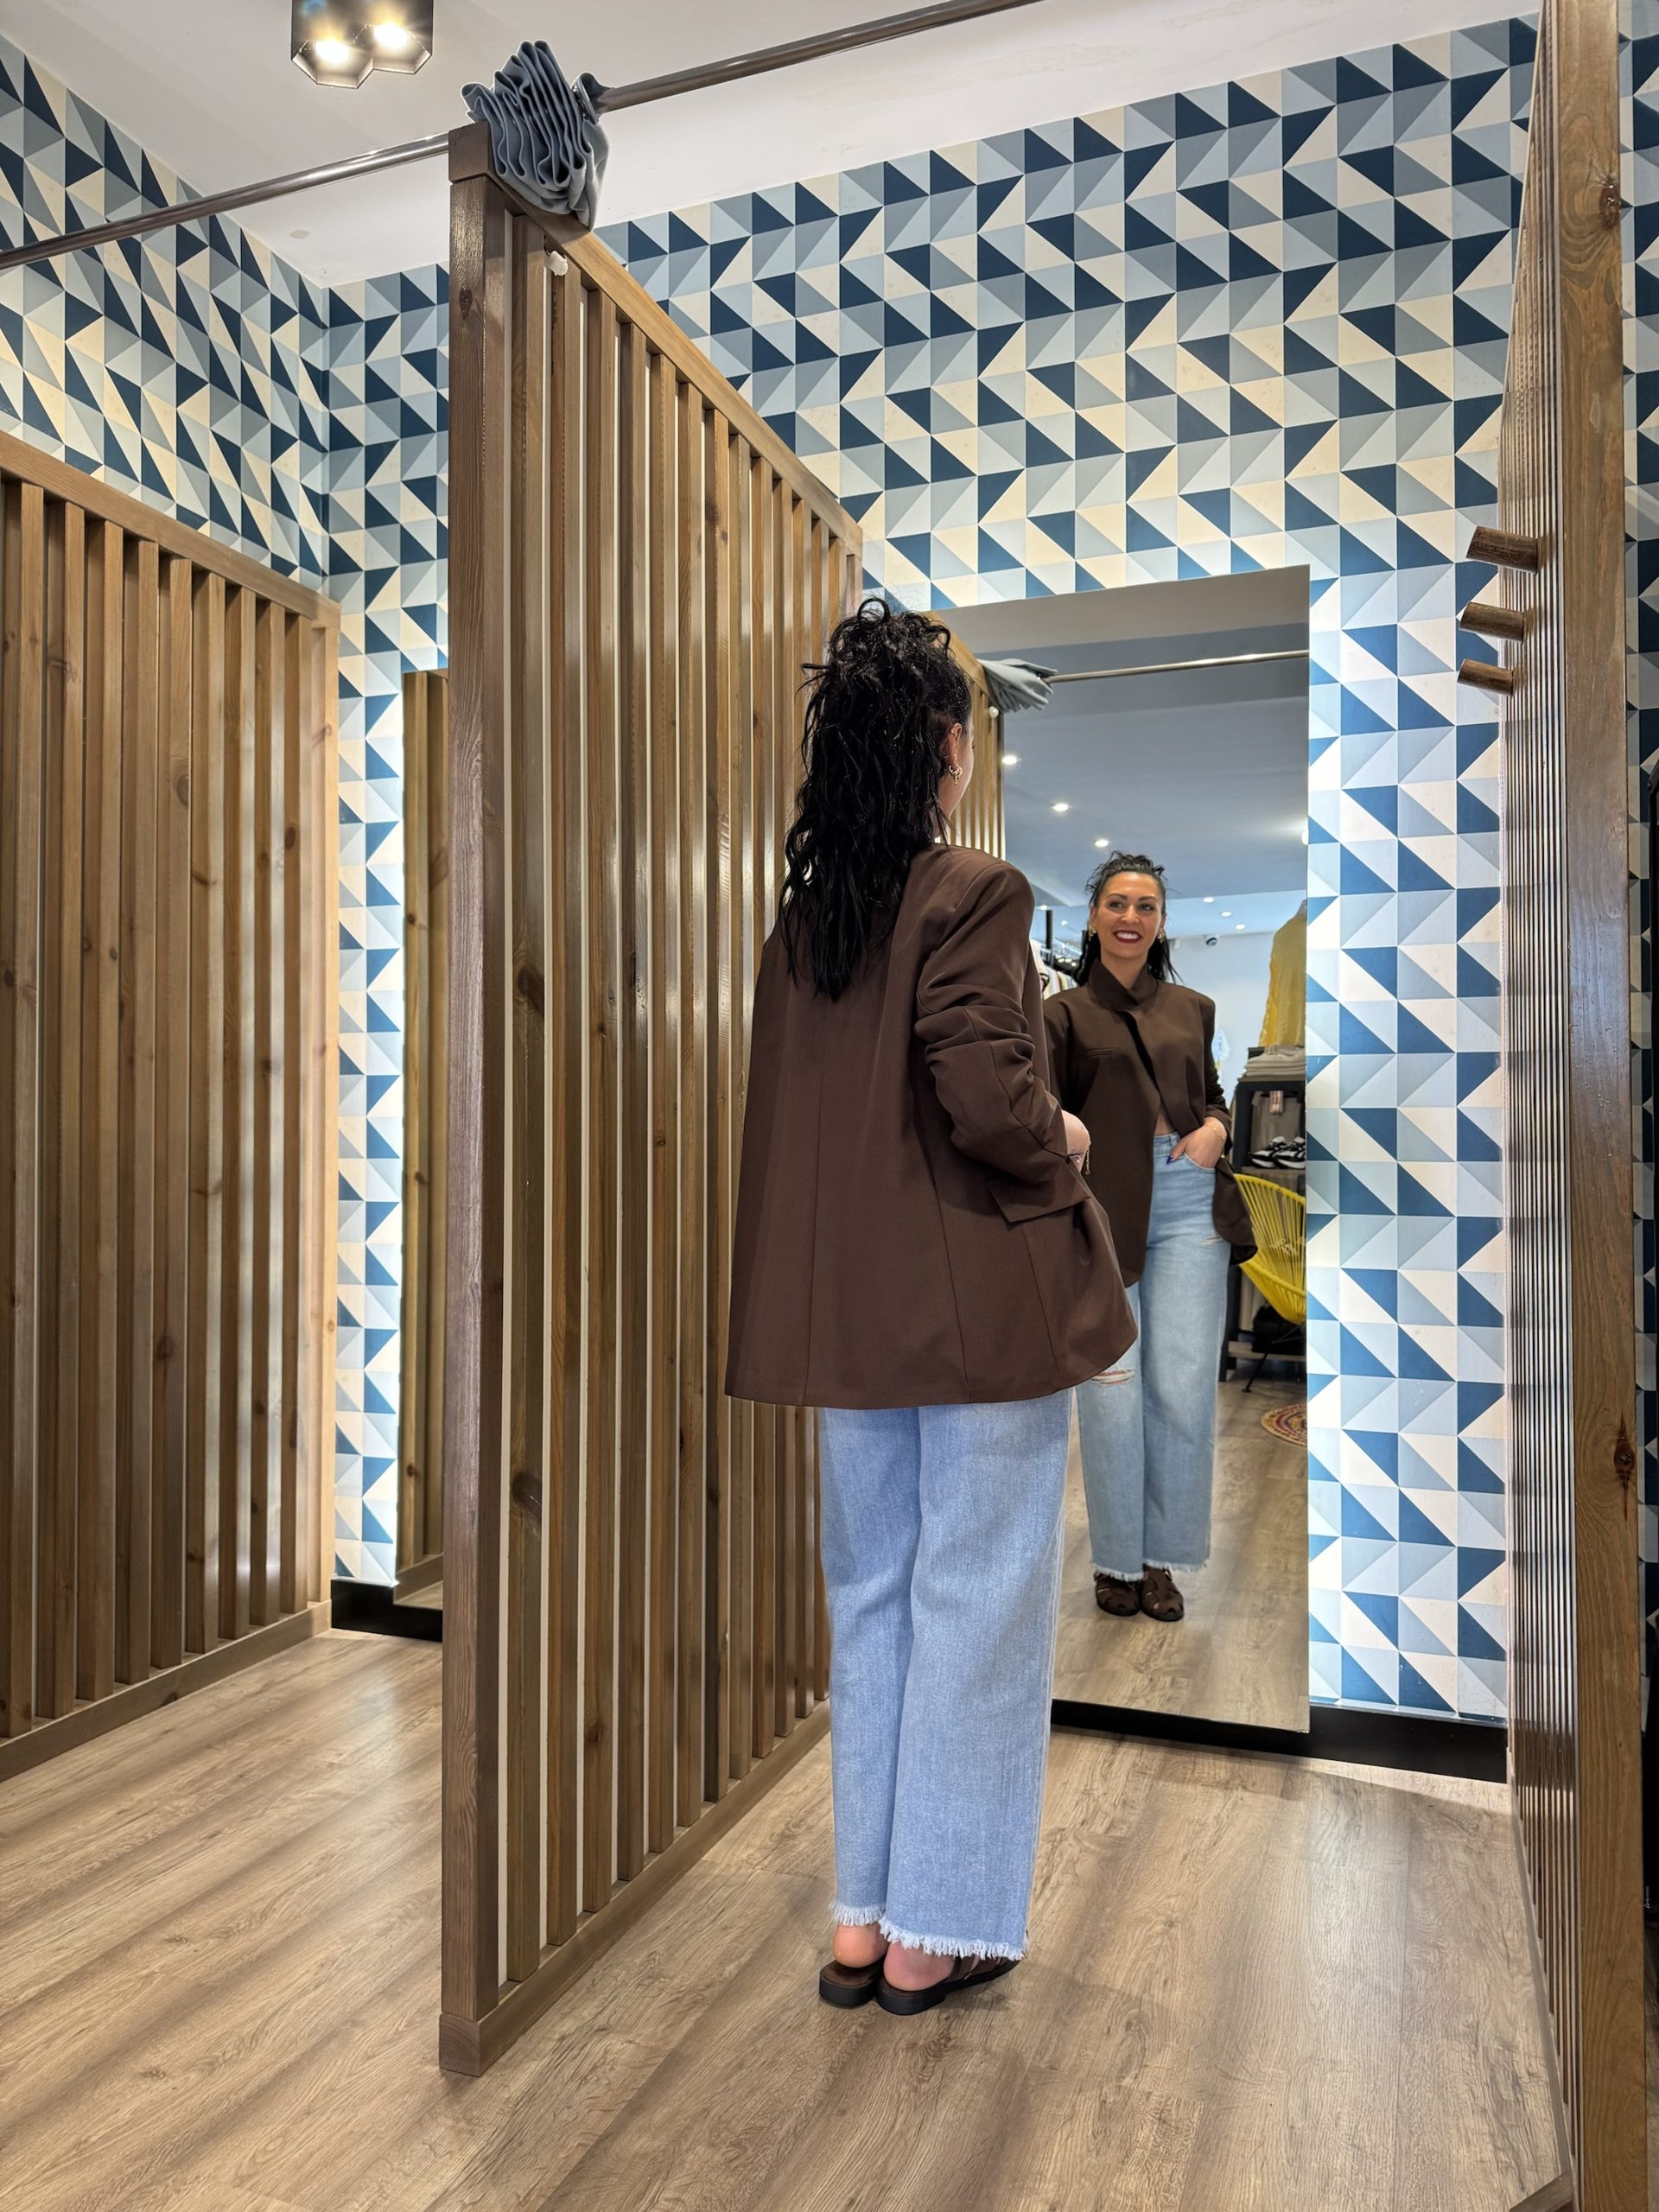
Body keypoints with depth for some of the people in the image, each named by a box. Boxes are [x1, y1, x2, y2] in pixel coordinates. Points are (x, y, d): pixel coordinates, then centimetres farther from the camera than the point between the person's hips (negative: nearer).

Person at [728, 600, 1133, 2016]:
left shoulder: (802, 905, 7)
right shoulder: (975, 895, -14)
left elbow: (792, 1106, 11)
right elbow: (990, 1102, -22)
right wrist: (1066, 1148, -1)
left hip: (847, 1308, 7)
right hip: (980, 1306, -6)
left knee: (870, 1596, 16)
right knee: (976, 1605, 8)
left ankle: (862, 1920, 28)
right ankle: (934, 1935, 22)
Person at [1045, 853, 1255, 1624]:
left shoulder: (1192, 1008, 16)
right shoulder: (1065, 1013, 6)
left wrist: (1216, 1127, 1)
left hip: (1189, 1205, 3)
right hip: (1105, 1207, -3)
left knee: (1184, 1391, 1)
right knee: (1112, 1392, 0)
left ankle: (1162, 1558, 18)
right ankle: (1116, 1561, 17)